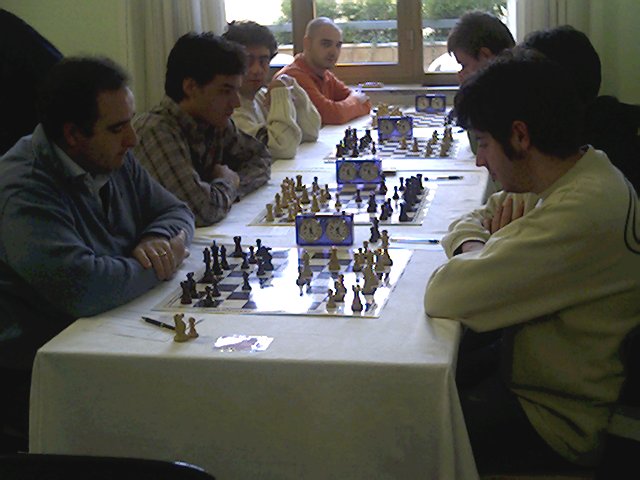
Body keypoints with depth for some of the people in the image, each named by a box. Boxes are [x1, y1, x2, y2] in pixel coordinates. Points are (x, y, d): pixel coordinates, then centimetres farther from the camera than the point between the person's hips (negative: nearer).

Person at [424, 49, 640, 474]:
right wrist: (479, 248, -10)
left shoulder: (582, 213, -31)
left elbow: (443, 296, -32)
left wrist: (488, 245, -12)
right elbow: (465, 225, 13)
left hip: (558, 420, -9)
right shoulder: (584, 175, 1)